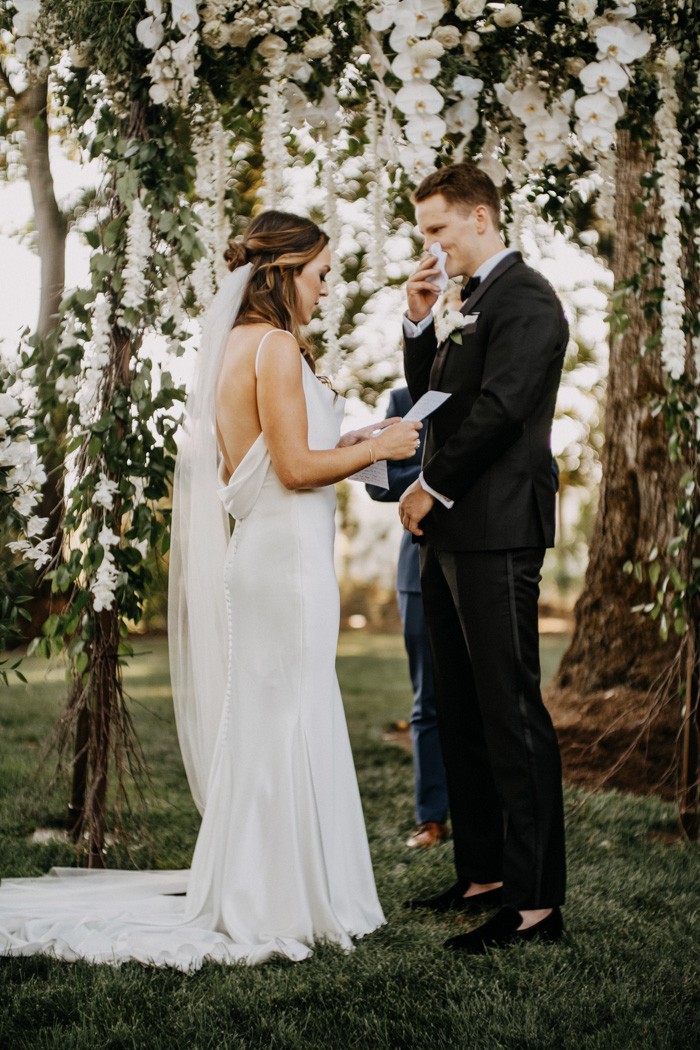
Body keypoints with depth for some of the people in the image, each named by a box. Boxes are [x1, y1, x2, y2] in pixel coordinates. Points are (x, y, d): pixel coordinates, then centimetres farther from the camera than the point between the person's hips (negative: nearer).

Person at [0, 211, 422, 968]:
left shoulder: (232, 345, 14)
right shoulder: (275, 345, -13)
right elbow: (295, 468, -17)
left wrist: (341, 447, 18)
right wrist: (376, 448, -4)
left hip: (253, 552, 9)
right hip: (285, 556, -9)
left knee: (251, 726, 14)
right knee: (285, 727, -2)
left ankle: (242, 893, 23)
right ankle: (277, 907, 6)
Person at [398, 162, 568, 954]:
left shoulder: (525, 300, -9)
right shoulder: (472, 304, 21)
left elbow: (497, 408, -19)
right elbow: (432, 400, 22)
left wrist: (430, 488, -10)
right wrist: (419, 323, 8)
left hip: (496, 537, -10)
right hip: (451, 536, 10)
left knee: (511, 714, -8)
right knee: (461, 717, 12)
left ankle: (536, 902, -4)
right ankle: (482, 874, 21)